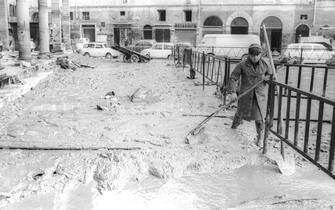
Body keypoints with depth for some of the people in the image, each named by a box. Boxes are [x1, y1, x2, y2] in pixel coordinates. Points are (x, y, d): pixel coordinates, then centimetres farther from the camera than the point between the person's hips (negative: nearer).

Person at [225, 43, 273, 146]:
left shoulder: (265, 64, -3)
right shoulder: (242, 65, -11)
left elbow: (271, 75, 12)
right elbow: (233, 78, -9)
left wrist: (266, 77, -12)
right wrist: (232, 92, -20)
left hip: (260, 95, 1)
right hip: (246, 94, -1)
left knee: (259, 117, -2)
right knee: (242, 112, 16)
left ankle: (259, 137, 20)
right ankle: (234, 125, 50)